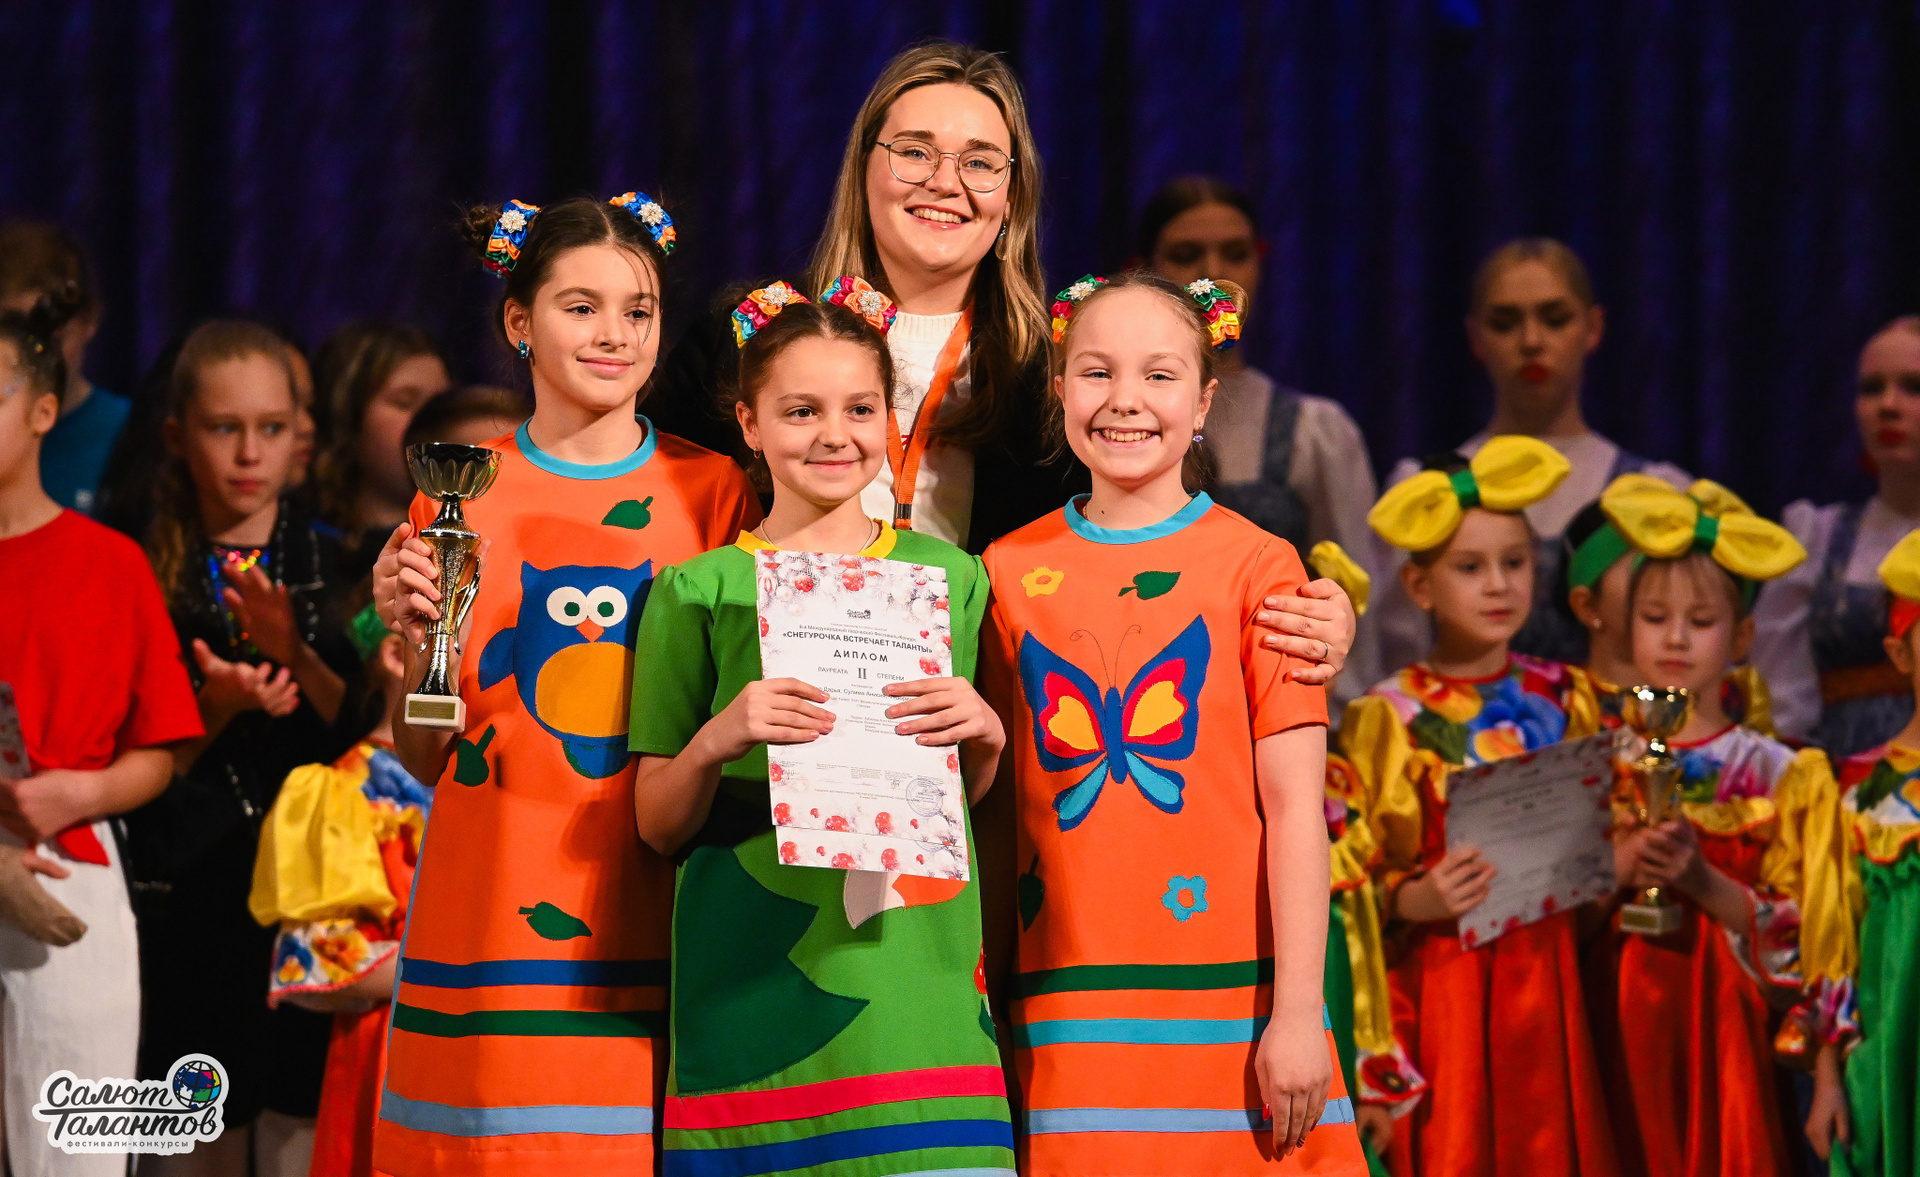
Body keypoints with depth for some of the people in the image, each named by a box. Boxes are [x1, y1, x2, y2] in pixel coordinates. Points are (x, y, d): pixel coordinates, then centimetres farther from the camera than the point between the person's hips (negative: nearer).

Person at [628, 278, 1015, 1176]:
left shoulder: (947, 575, 12)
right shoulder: (700, 592, 3)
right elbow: (657, 826, 5)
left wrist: (985, 738, 0)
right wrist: (717, 740, -13)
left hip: (920, 987, 2)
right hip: (755, 992, -2)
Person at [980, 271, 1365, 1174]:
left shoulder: (1256, 566, 1)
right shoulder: (1009, 572, 8)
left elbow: (1294, 805, -2)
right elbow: (996, 805, 12)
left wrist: (1297, 1013, -8)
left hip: (1231, 1006, -2)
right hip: (1071, 1014, 2)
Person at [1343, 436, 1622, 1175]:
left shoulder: (1565, 700, 8)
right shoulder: (1391, 719, -2)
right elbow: (1365, 880, -3)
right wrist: (1419, 899, -21)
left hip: (1553, 972, 3)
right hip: (1446, 975, -3)